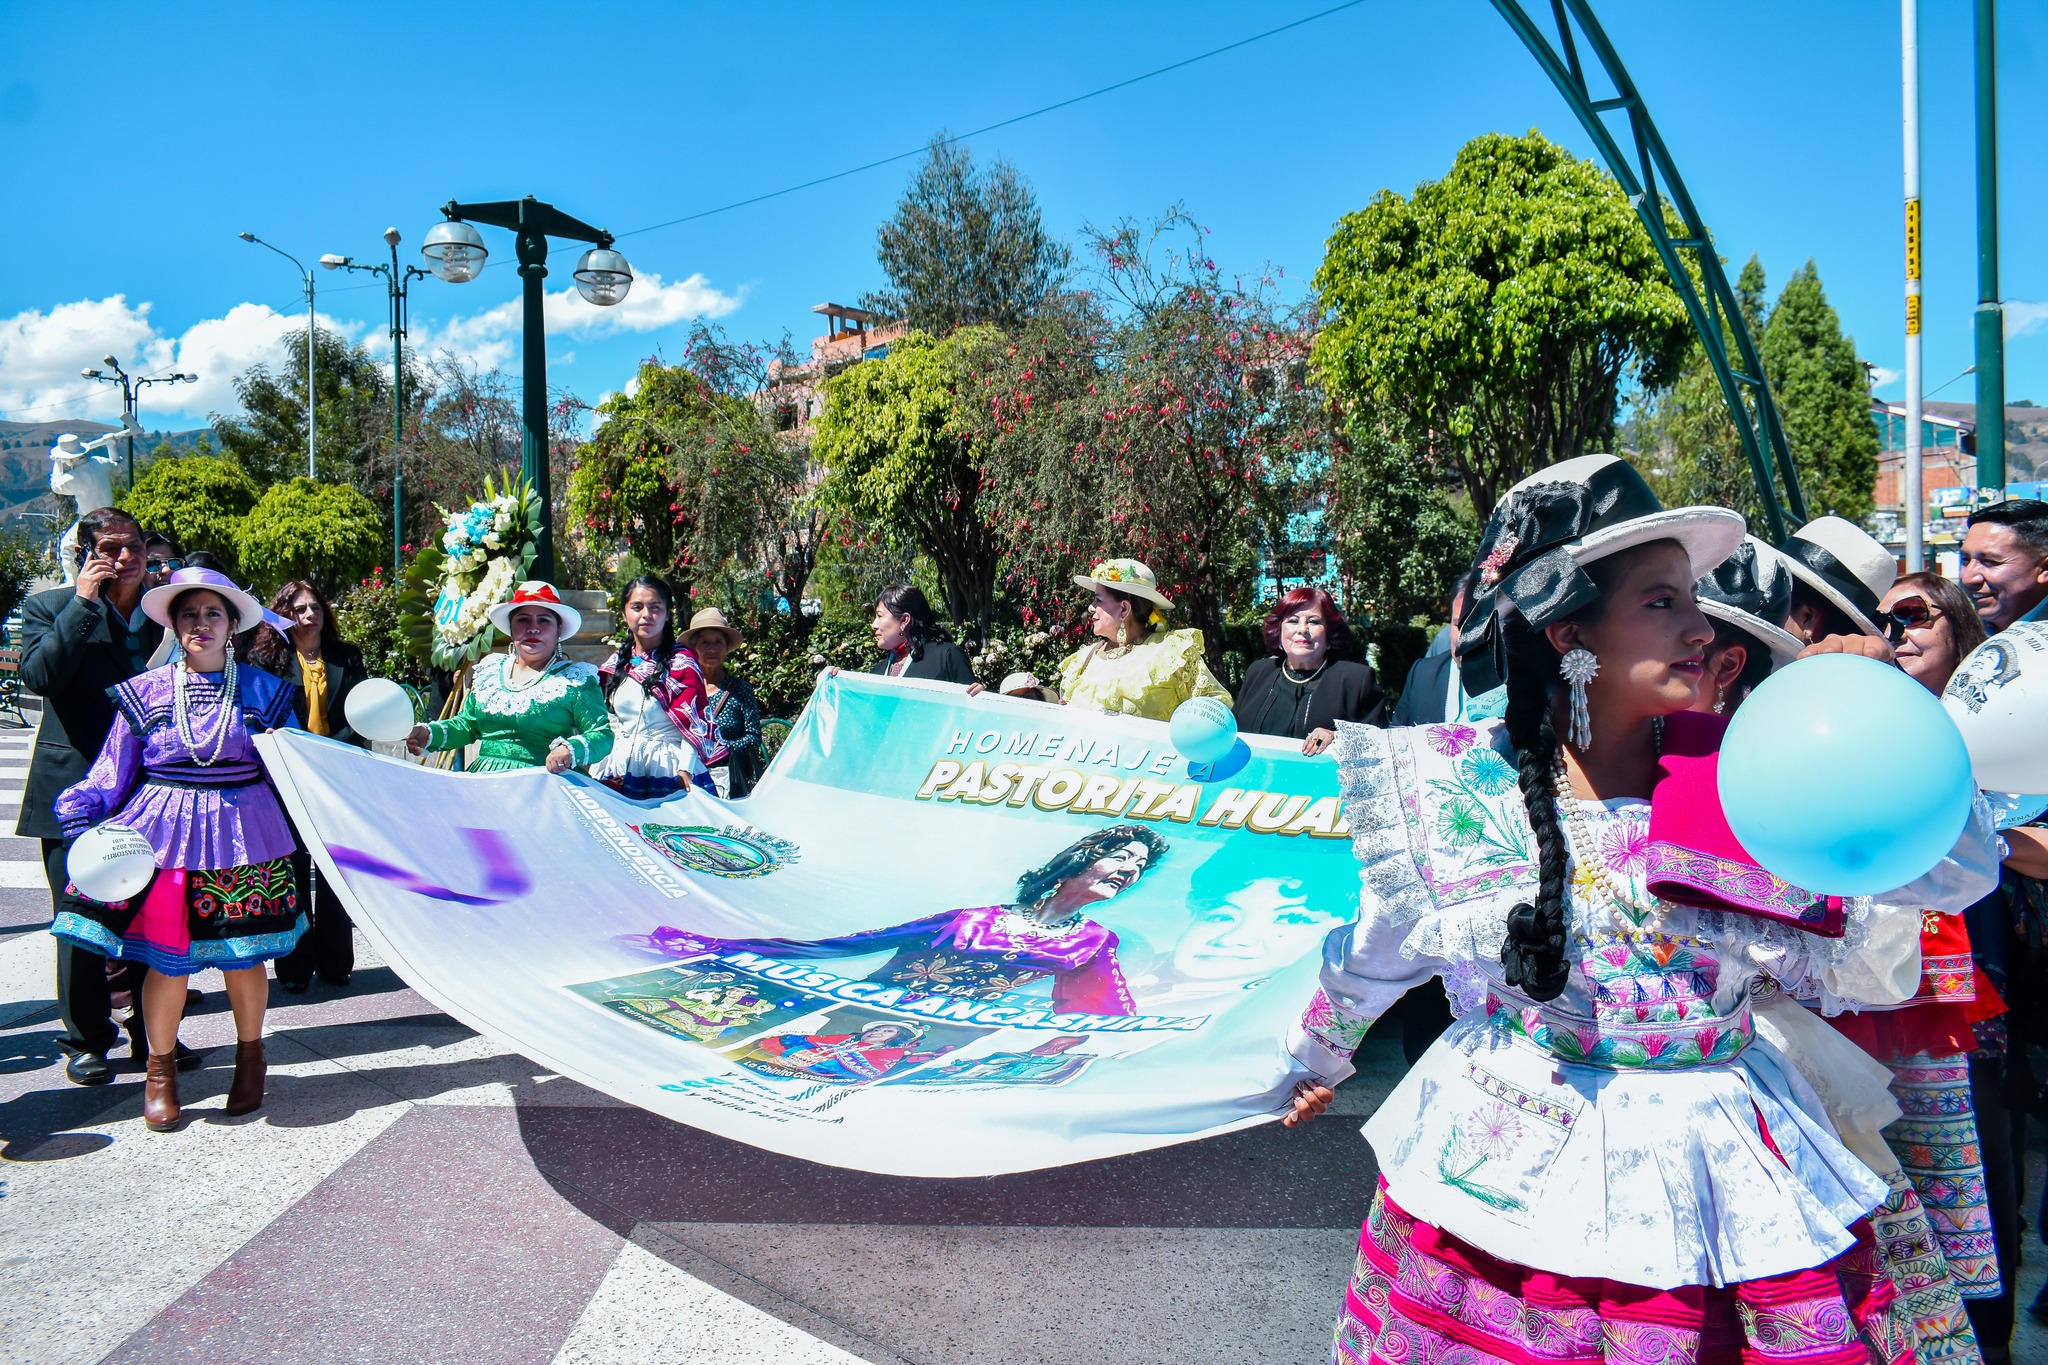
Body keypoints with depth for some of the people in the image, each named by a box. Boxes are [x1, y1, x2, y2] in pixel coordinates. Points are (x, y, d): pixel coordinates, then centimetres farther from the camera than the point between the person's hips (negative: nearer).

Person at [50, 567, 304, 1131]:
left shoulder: (264, 690, 6)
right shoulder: (145, 692, 5)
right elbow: (112, 775, 5)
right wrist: (82, 814, -8)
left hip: (242, 837, 0)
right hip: (165, 834, 0)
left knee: (243, 957, 5)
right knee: (166, 957, 1)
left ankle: (249, 1054, 28)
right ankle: (160, 1068, 22)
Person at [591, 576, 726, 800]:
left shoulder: (682, 661, -1)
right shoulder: (616, 663, 14)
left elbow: (694, 722, -8)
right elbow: (608, 723, 17)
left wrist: (685, 768, -20)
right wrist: (598, 768, 6)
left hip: (669, 772, -4)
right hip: (622, 773, 4)